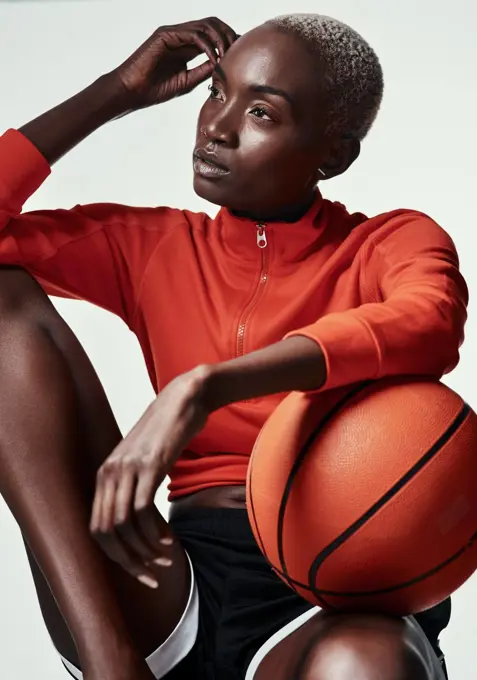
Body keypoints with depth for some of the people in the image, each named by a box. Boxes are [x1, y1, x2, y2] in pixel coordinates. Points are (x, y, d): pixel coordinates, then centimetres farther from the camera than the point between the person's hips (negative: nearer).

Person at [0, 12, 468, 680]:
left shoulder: (394, 244, 5)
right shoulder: (153, 248, 16)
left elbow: (432, 325, -21)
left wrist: (207, 387, -33)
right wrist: (118, 93, 7)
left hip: (336, 602, -5)